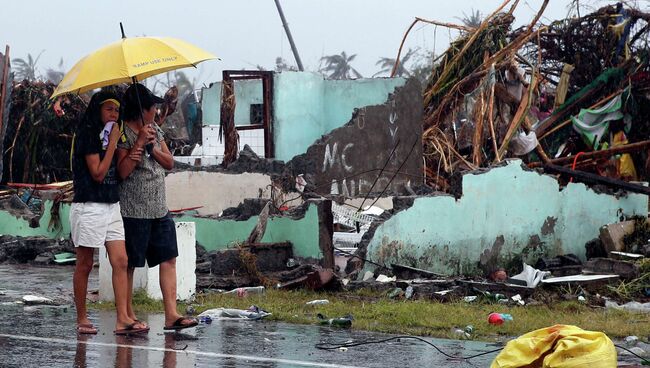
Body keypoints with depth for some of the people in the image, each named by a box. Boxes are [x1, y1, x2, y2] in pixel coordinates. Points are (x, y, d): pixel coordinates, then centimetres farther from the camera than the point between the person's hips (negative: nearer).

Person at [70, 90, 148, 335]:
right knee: (85, 265, 2)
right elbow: (98, 173, -15)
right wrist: (113, 142, -13)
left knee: (120, 261, -4)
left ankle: (122, 319, -9)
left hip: (112, 206, 8)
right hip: (89, 207, -7)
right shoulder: (87, 135, -9)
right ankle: (82, 320, 10)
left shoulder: (109, 135, 15)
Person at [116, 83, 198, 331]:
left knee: (168, 259, 1)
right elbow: (123, 171, -17)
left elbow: (169, 163, 11)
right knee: (128, 264, 0)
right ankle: (127, 316, 8)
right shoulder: (123, 133, -10)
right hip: (134, 210, -7)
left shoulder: (155, 130, 13)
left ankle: (171, 315, -1)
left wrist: (153, 147, -7)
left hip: (159, 209, 7)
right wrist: (140, 142, -19)